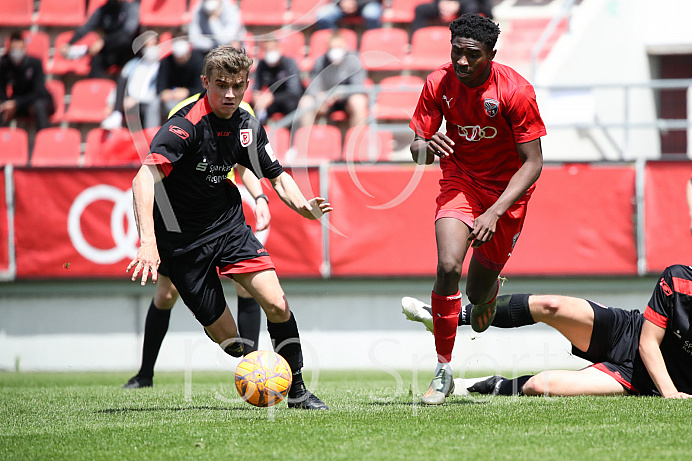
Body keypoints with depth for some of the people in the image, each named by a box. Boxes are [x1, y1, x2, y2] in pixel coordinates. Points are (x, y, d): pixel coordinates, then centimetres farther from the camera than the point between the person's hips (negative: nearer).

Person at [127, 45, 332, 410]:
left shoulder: (246, 126, -2)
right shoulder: (187, 125, -24)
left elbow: (277, 176, 12)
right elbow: (145, 179, -36)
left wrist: (303, 205, -11)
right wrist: (148, 242, -49)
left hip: (228, 224, 5)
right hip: (182, 239, -5)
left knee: (277, 305, -11)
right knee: (226, 337, -3)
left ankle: (297, 390, 5)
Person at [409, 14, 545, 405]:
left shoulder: (516, 91, -22)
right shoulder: (439, 84, -13)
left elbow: (533, 163, -19)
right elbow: (417, 149, -8)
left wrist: (494, 213, -29)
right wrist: (427, 148, -35)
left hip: (507, 188, -1)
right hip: (460, 178, 1)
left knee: (478, 293, 4)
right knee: (448, 266, -24)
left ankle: (489, 289, 47)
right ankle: (443, 372, -14)